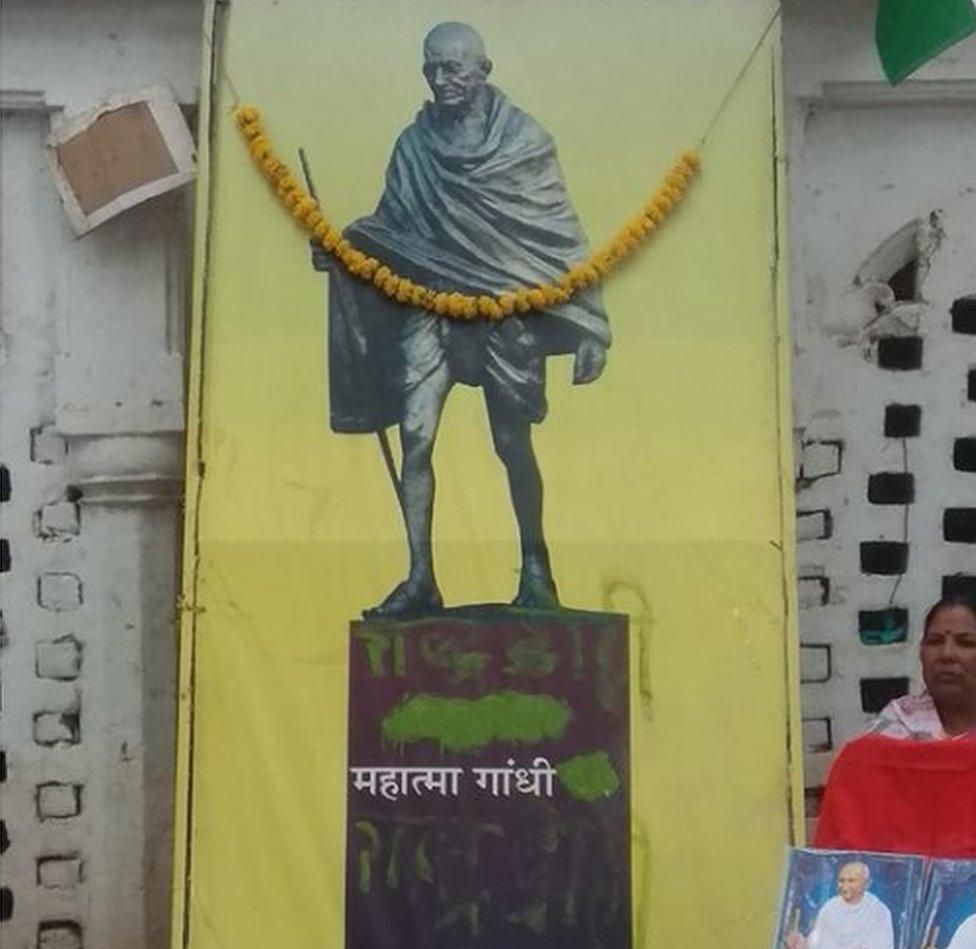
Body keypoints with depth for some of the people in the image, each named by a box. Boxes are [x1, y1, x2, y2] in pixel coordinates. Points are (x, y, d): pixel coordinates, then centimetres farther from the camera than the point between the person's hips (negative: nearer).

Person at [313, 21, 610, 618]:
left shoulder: (523, 139, -1)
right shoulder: (415, 145, 8)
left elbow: (562, 236, -2)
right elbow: (391, 227, 15)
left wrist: (590, 328, -6)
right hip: (429, 305, 3)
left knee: (513, 444, 4)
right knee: (415, 437, -9)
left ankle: (536, 568, 22)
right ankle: (420, 579, -5)